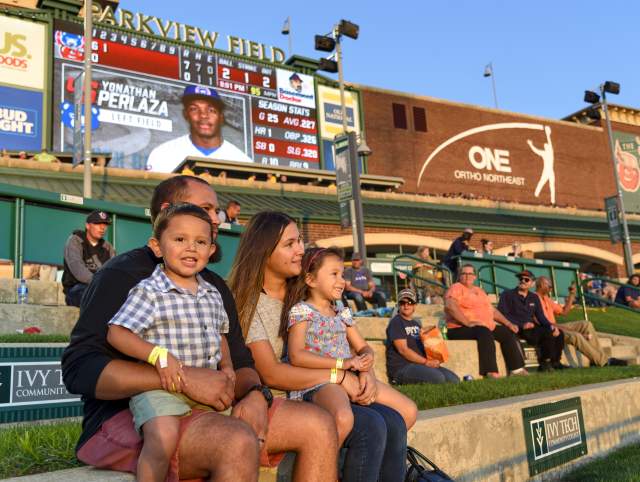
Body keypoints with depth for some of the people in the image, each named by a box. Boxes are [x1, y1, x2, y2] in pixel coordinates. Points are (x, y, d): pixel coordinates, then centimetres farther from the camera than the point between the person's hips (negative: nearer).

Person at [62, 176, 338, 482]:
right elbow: (78, 368, -17)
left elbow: (240, 362, 16)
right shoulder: (124, 274, -6)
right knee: (238, 442, -35)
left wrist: (255, 395, -10)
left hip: (203, 409, 7)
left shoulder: (215, 287, 17)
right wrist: (183, 377, -26)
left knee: (318, 424, -5)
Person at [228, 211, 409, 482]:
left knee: (394, 424, -14)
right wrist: (339, 376, -16)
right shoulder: (248, 303, -8)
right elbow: (271, 374, -17)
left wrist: (365, 373, -8)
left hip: (321, 395, 7)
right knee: (371, 427, -24)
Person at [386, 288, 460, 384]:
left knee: (454, 379, -6)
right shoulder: (396, 323, -4)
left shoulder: (416, 323, 22)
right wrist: (426, 362, -15)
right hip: (401, 368, -8)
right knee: (438, 378, -28)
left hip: (419, 365, 8)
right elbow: (403, 349, -14)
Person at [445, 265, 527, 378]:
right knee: (484, 332, -34)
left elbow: (492, 310, 27)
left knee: (508, 332, -4)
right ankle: (491, 372, -40)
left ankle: (516, 369, -1)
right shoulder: (456, 288, -2)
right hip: (460, 329, -8)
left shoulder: (479, 291, 24)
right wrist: (468, 322, -27)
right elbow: (450, 306, -21)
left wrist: (508, 323, 15)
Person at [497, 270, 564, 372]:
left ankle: (555, 362, 1)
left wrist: (551, 326, -5)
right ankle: (543, 363, -13)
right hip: (517, 329, -7)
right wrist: (522, 325, -18)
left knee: (559, 333, -13)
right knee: (548, 333, -26)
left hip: (532, 328, 7)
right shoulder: (507, 294, 2)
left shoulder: (534, 298, 21)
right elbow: (503, 315, -8)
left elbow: (540, 316, 17)